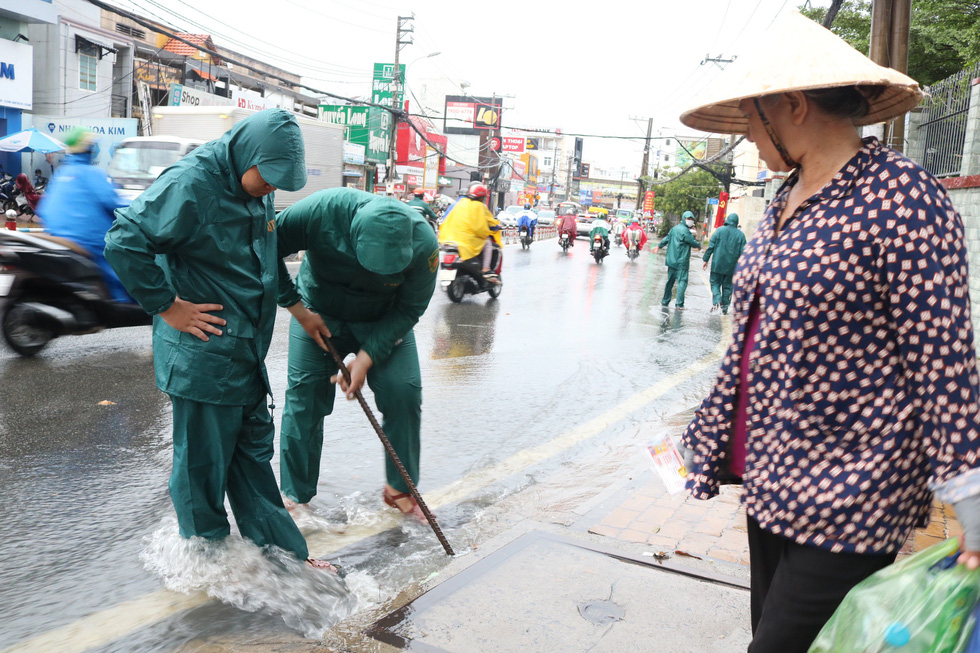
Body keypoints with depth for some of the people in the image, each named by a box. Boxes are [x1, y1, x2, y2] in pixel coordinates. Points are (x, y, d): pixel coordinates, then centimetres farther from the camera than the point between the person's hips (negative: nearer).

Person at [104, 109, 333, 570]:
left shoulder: (255, 188, 11)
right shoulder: (191, 183, -18)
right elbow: (123, 241, -22)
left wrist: (291, 302, 20)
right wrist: (167, 306, -18)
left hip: (246, 354, 9)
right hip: (201, 354, -9)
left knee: (253, 451, 16)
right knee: (203, 460, 5)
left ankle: (281, 551, 28)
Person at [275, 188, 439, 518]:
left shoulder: (423, 243, -29)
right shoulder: (321, 211, -33)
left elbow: (408, 309, -18)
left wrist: (366, 358, -24)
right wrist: (297, 310, -17)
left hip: (383, 323, 1)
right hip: (318, 316, 0)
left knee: (404, 392, -12)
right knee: (304, 396, -4)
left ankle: (399, 488, 8)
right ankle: (296, 496, 13)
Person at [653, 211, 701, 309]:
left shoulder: (674, 229, 12)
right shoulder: (685, 231, -12)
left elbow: (666, 238, 23)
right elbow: (693, 242, -8)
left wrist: (659, 246, 37)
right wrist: (699, 245, 14)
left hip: (671, 260, 8)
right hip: (682, 261, -8)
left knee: (670, 281, 14)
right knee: (682, 281, -5)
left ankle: (665, 302, 20)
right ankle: (679, 304, -10)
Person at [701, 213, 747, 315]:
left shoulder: (720, 230, -4)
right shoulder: (741, 234, 1)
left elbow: (711, 246, -6)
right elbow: (743, 252, 1)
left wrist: (706, 260, 0)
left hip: (717, 264, -2)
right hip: (732, 266, 2)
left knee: (715, 283, 7)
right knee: (727, 286, 12)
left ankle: (717, 300, -18)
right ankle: (725, 307, 14)